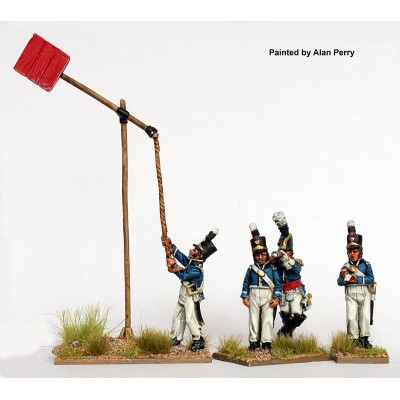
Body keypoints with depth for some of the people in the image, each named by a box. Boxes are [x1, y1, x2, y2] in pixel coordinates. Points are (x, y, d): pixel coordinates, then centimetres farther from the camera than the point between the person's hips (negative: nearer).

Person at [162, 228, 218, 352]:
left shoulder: (197, 270, -27)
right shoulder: (190, 262, -2)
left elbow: (183, 276, -23)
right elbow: (181, 256, 12)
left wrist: (174, 265, -16)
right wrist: (171, 247, 2)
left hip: (191, 298, -9)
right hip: (183, 296, 9)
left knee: (190, 318, -7)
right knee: (177, 317, 16)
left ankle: (199, 341, 5)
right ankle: (175, 339, 30)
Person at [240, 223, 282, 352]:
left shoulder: (272, 268, 0)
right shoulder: (251, 269, 5)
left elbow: (278, 284, 0)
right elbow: (246, 283, 9)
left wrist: (276, 298, -8)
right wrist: (244, 296, 5)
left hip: (268, 297, -2)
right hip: (253, 296, 2)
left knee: (267, 319, -4)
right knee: (253, 319, 7)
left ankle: (266, 343, 2)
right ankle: (254, 342, 16)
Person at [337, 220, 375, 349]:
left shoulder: (366, 264, 3)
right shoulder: (346, 266, 10)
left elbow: (371, 278, -9)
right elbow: (339, 282, 8)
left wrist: (357, 279, -17)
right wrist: (343, 276, -13)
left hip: (364, 293, -1)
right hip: (350, 294, 2)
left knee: (365, 316, -4)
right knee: (351, 317, -5)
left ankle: (364, 339, 5)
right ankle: (354, 340, 3)